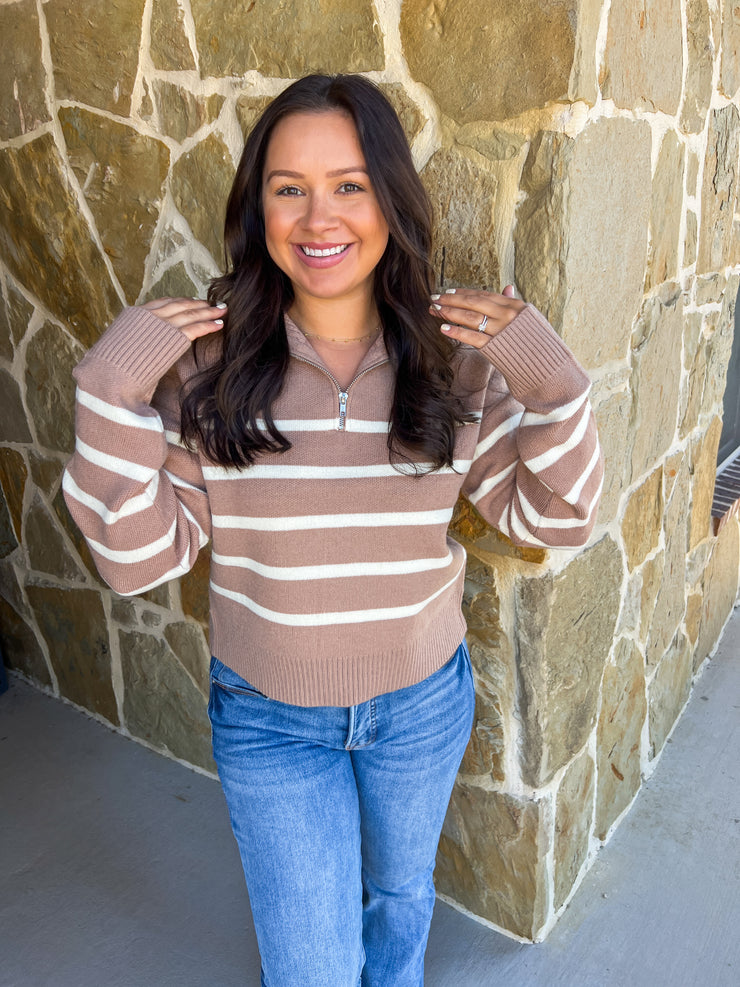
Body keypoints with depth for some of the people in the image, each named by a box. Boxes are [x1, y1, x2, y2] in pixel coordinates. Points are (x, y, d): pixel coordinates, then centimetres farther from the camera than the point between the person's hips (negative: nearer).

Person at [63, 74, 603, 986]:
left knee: (402, 888, 31)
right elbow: (137, 559, -14)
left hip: (423, 703, 2)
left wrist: (552, 384, -24)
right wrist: (111, 395, -26)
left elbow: (553, 521, -8)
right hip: (269, 717, -1)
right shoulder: (205, 360, -17)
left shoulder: (457, 355, -14)